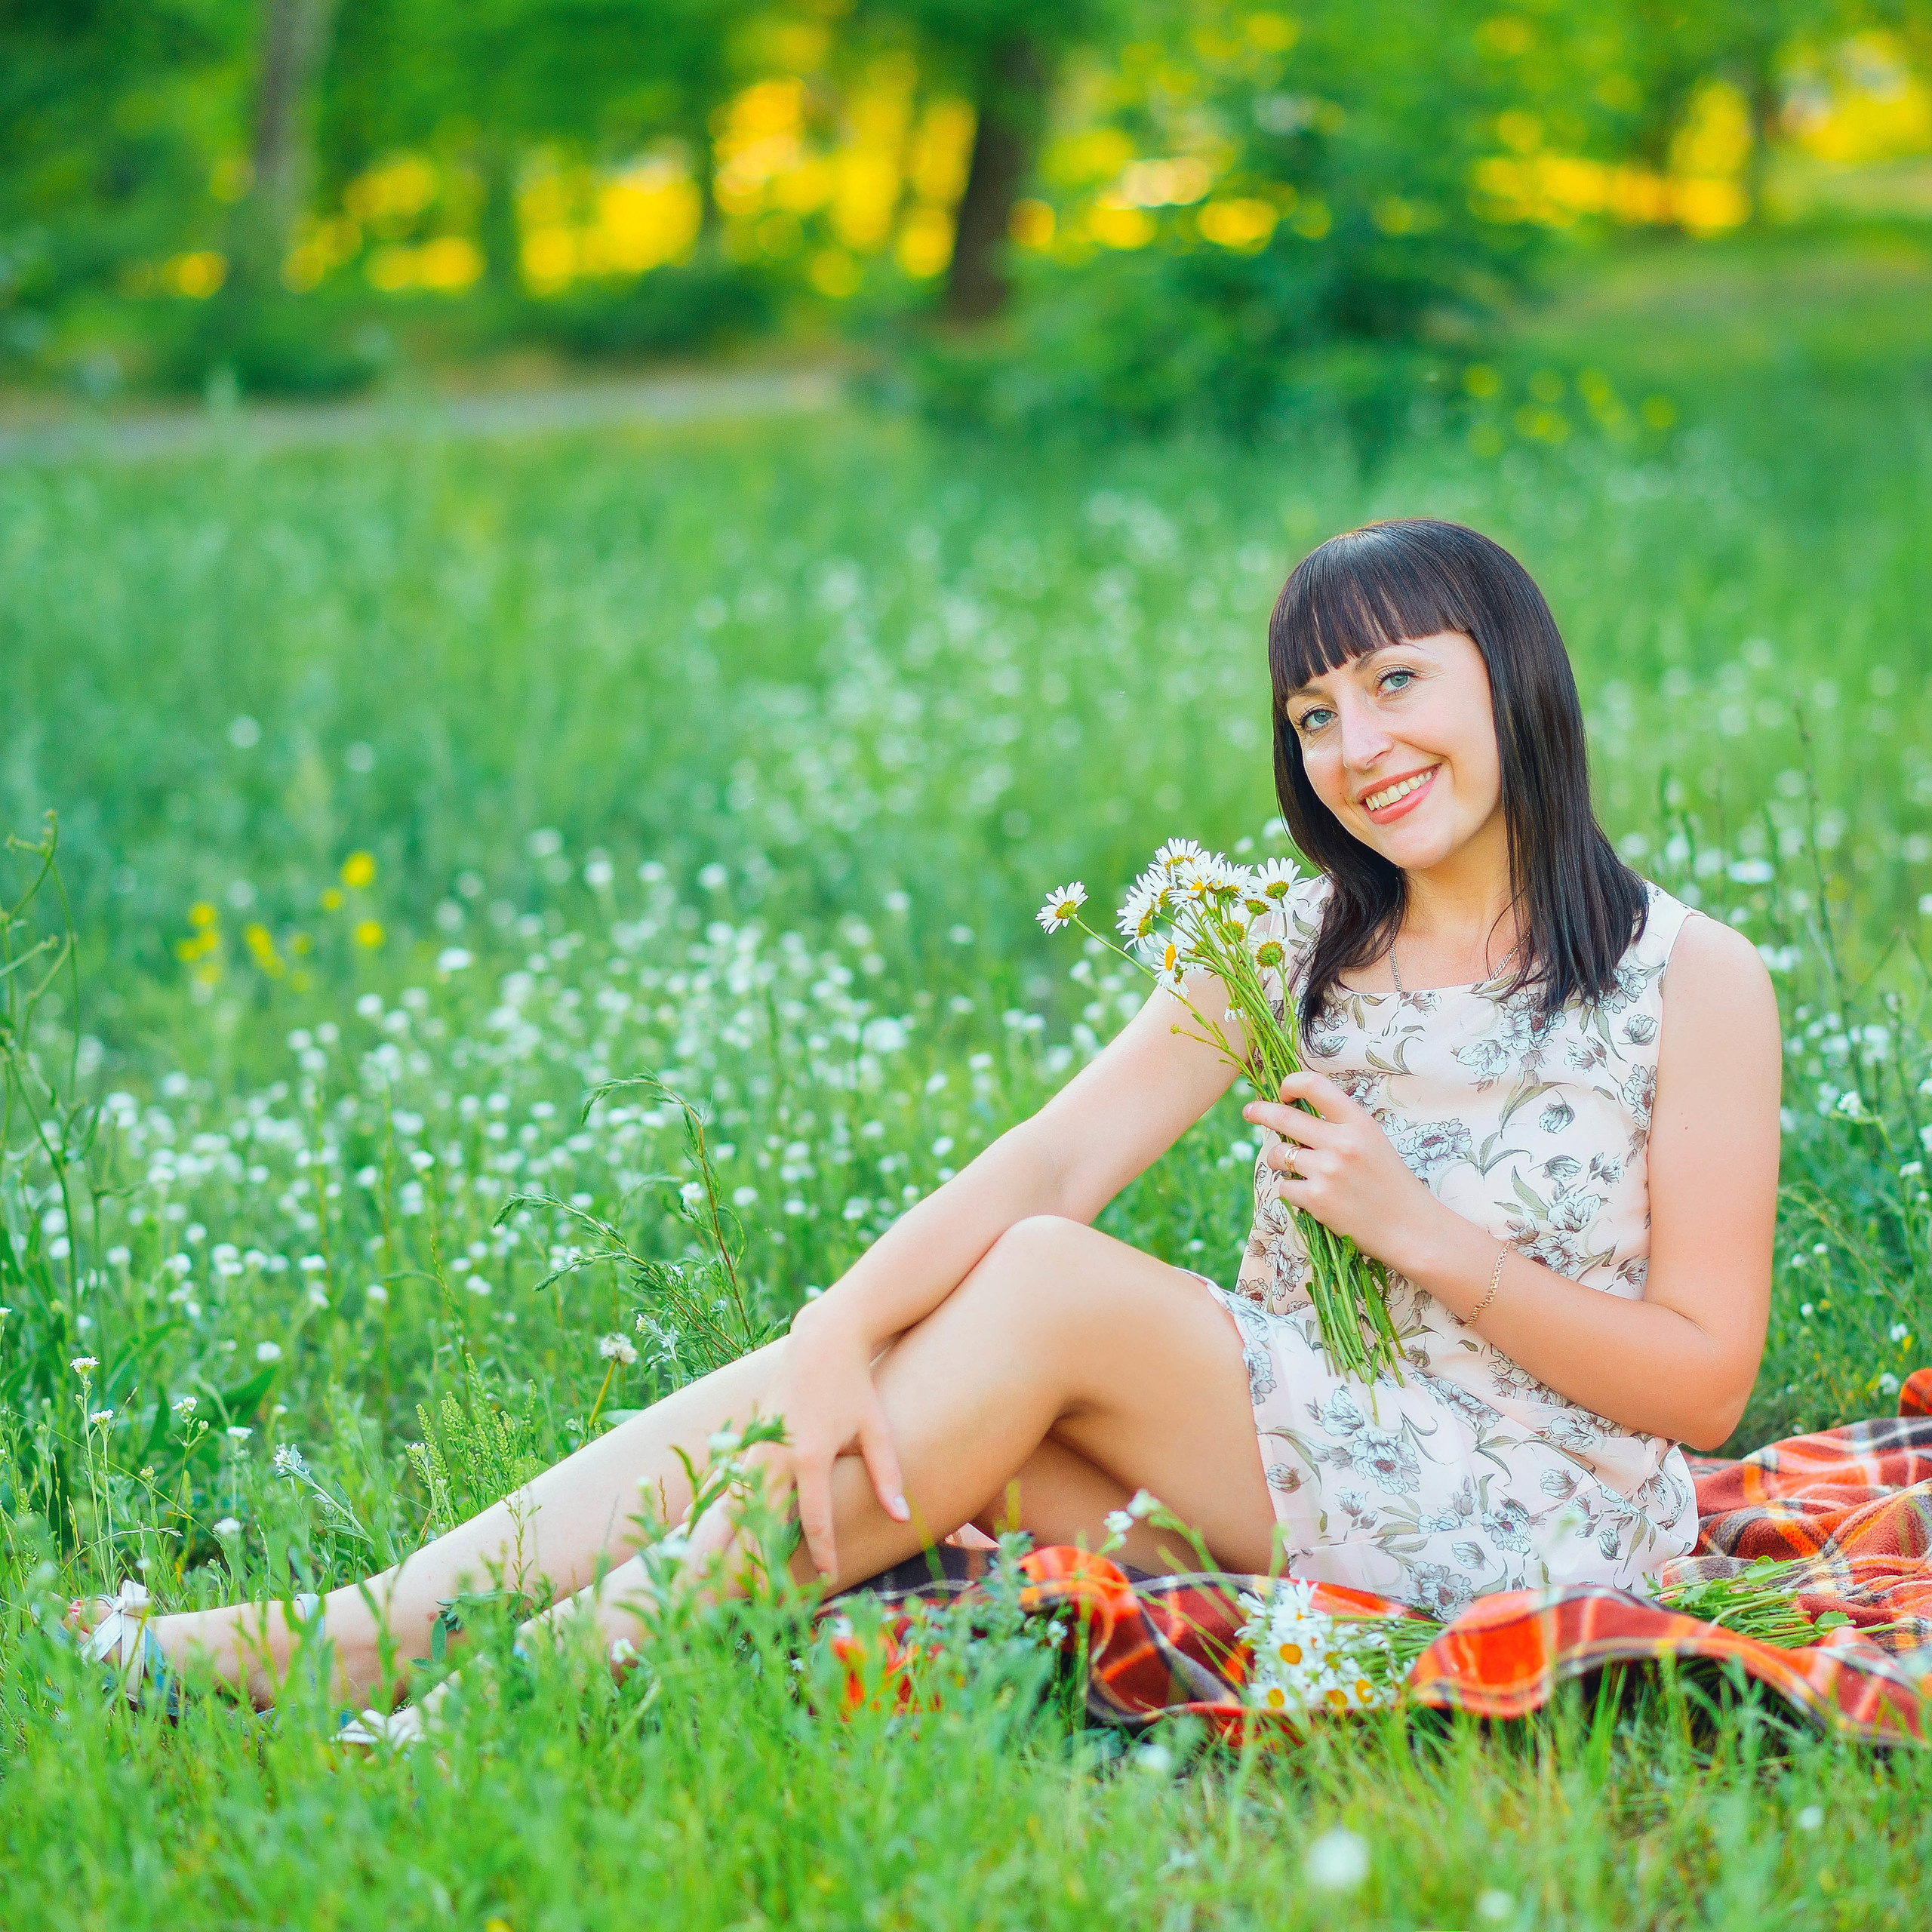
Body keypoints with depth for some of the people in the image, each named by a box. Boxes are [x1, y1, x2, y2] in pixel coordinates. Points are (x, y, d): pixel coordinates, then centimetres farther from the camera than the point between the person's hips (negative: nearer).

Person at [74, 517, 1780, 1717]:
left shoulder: (1695, 983, -7)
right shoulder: (1292, 948, 7)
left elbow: (1704, 1382, -7)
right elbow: (1059, 1153, -7)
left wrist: (1413, 1224, -17)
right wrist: (836, 1337, -24)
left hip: (1528, 1521, -5)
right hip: (1273, 1466, 5)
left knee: (1048, 1287, -26)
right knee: (890, 1389, -21)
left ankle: (607, 1661, -24)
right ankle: (366, 1632, -27)